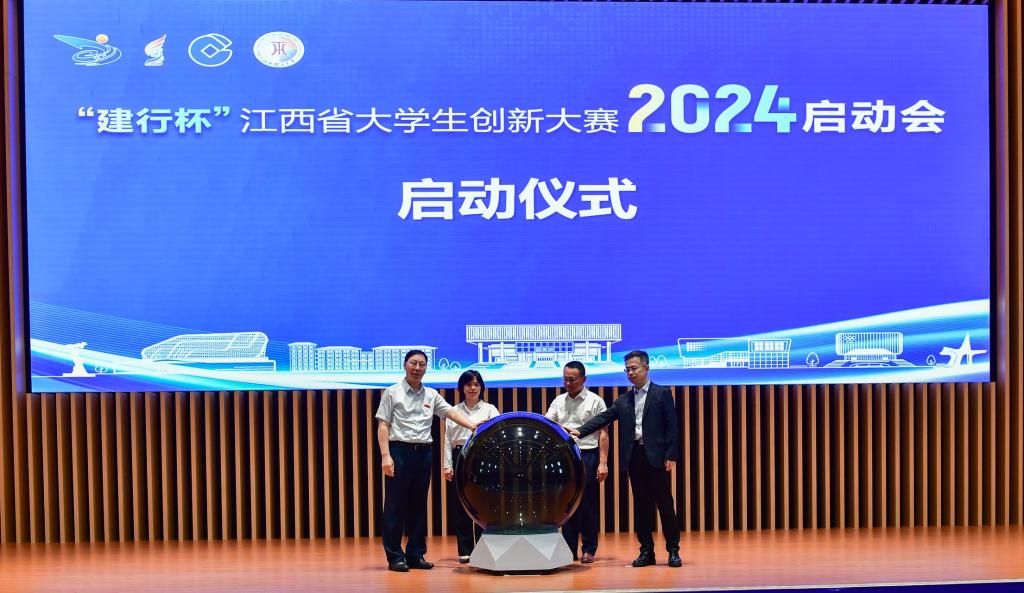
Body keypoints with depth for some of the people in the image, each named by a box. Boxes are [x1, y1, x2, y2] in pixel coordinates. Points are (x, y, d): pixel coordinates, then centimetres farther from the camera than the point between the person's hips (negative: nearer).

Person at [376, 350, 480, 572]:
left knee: (419, 505, 8)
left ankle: (416, 554, 15)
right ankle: (395, 556, 3)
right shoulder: (392, 393, 1)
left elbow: (451, 412, 4)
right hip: (399, 451, -4)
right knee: (396, 504, -2)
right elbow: (383, 426, -3)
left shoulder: (432, 395, 12)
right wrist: (385, 455, -13)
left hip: (424, 452, 4)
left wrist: (471, 425, -13)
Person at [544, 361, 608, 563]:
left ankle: (589, 550, 9)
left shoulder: (595, 401, -1)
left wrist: (603, 463, -10)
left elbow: (603, 434, -4)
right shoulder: (558, 402, 10)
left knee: (589, 503, 1)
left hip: (588, 456, -4)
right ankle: (569, 549, 14)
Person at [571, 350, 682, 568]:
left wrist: (671, 456, -11)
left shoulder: (662, 394, 1)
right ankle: (646, 551, 13)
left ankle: (673, 550, 8)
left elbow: (671, 426, -3)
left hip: (656, 457, -4)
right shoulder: (623, 400, 14)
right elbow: (604, 418, 4)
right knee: (641, 505, 7)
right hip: (634, 456, 4)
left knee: (665, 504, 0)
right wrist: (580, 431, -10)